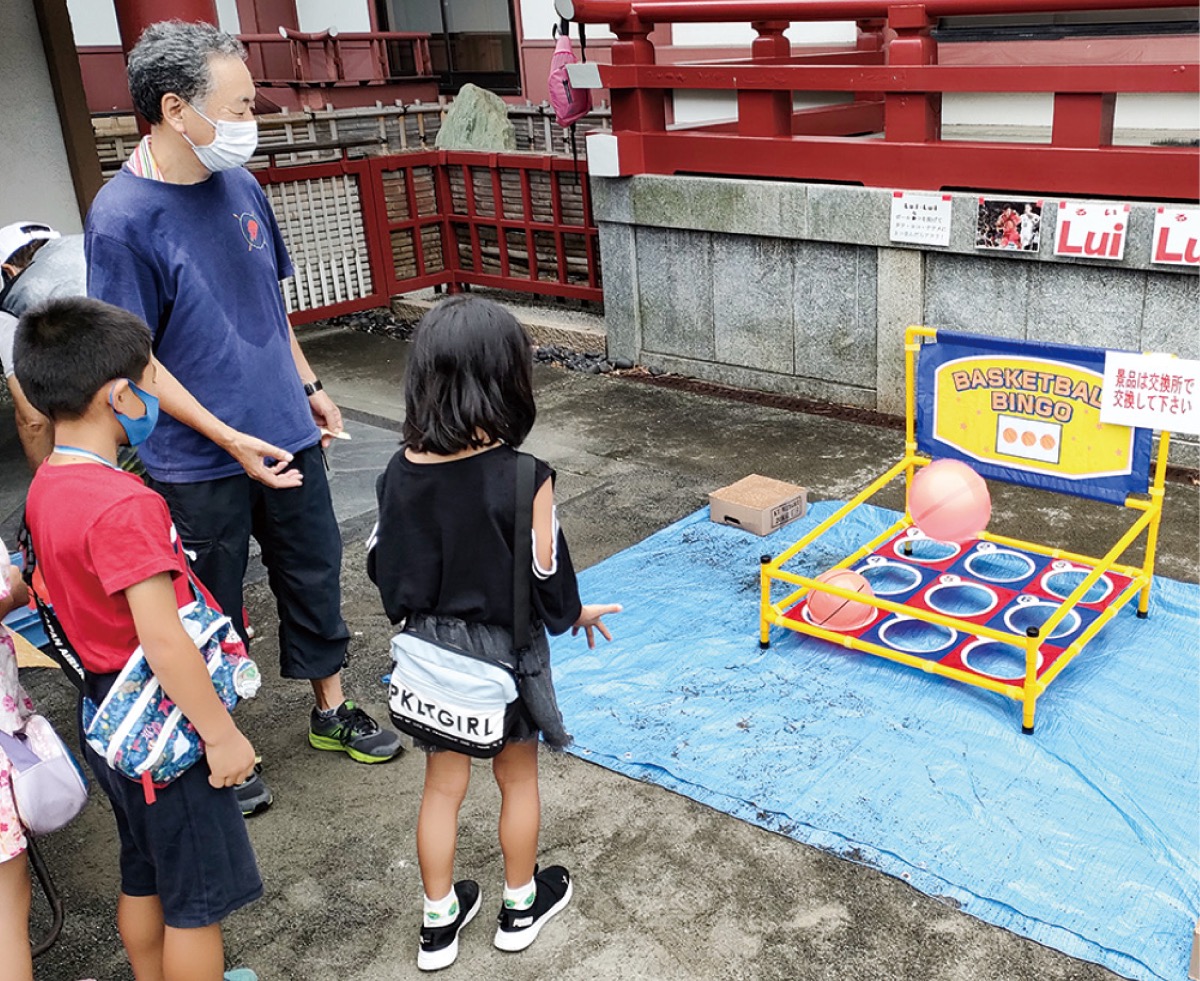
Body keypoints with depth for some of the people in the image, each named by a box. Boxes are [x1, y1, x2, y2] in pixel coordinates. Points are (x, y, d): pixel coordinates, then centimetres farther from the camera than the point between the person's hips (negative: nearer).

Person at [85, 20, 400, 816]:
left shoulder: (239, 184, 0)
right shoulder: (123, 218, -18)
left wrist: (308, 386, 13)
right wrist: (231, 440, -17)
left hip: (287, 437, 6)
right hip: (200, 466, -6)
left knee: (315, 578, 18)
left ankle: (332, 711, 39)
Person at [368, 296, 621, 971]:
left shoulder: (401, 473, -12)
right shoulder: (523, 478, -24)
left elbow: (384, 568, 0)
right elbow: (547, 579, -15)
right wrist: (577, 614, 6)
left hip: (434, 651, 3)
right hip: (504, 655, -3)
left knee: (443, 786, 19)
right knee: (518, 779, 20)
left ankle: (440, 922, 35)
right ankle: (522, 905, 40)